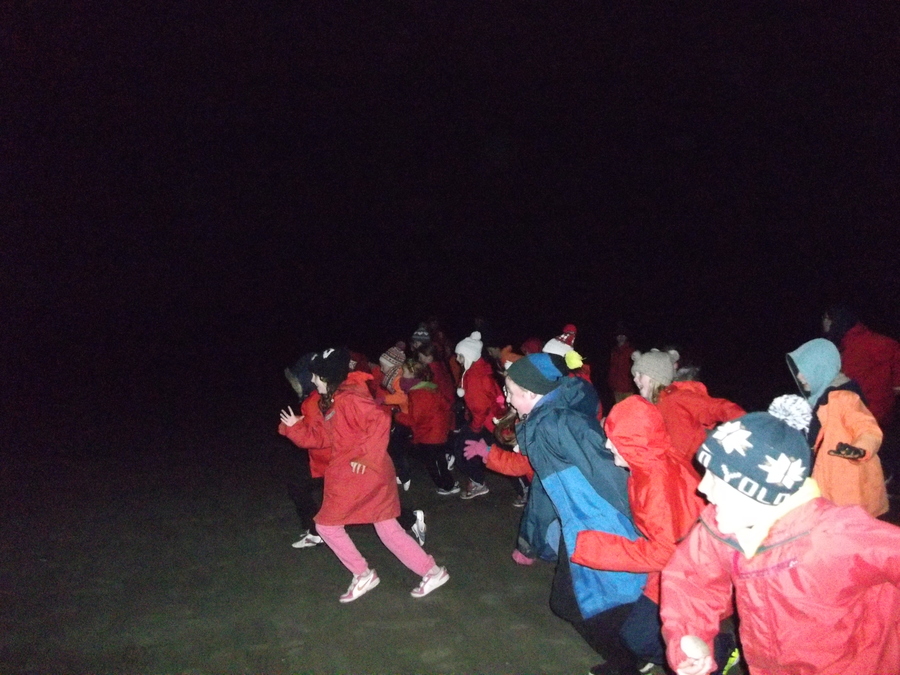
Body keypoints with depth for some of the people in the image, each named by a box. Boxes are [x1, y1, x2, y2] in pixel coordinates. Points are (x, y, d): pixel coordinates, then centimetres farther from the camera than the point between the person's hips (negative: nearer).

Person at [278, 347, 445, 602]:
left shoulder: (348, 398, -17)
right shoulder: (332, 402, 15)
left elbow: (381, 419, -30)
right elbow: (320, 435, 21)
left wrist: (367, 456, -26)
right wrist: (297, 426, 11)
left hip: (359, 475, -10)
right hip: (374, 475, 10)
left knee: (327, 524, 6)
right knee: (388, 529, 13)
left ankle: (363, 575, 14)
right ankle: (431, 571, 17)